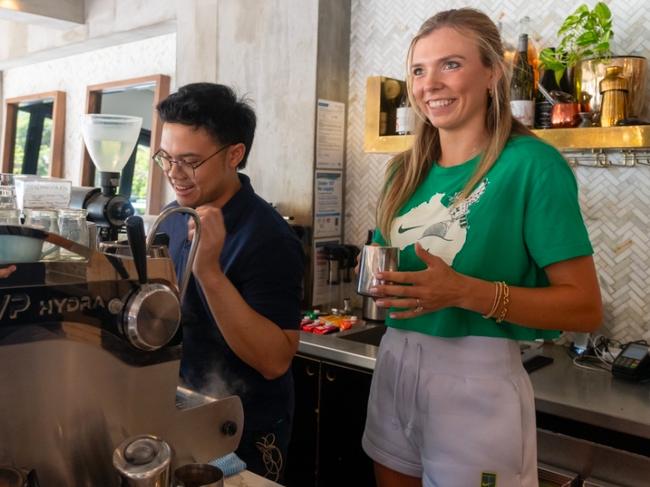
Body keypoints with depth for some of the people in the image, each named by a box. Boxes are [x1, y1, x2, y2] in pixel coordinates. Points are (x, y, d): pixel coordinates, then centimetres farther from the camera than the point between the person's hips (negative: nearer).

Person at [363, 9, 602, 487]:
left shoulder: (532, 164, -13)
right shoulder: (407, 171, 5)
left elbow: (585, 308, -15)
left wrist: (465, 292, -26)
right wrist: (378, 282, -4)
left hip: (476, 379, -6)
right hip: (394, 365, 6)